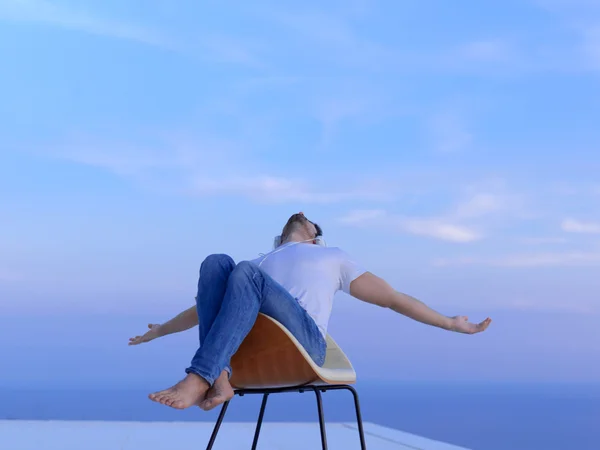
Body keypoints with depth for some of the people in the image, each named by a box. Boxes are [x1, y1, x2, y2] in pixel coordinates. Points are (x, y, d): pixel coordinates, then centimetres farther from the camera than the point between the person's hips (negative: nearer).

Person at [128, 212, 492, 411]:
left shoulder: (333, 257, 34)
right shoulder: (263, 263, 41)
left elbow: (393, 297, 28)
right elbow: (209, 303, 45)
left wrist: (450, 323, 20)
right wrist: (160, 330, 47)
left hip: (304, 343, -3)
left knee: (246, 274, -30)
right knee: (216, 264, -21)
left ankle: (198, 379, -44)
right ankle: (218, 377, -37)